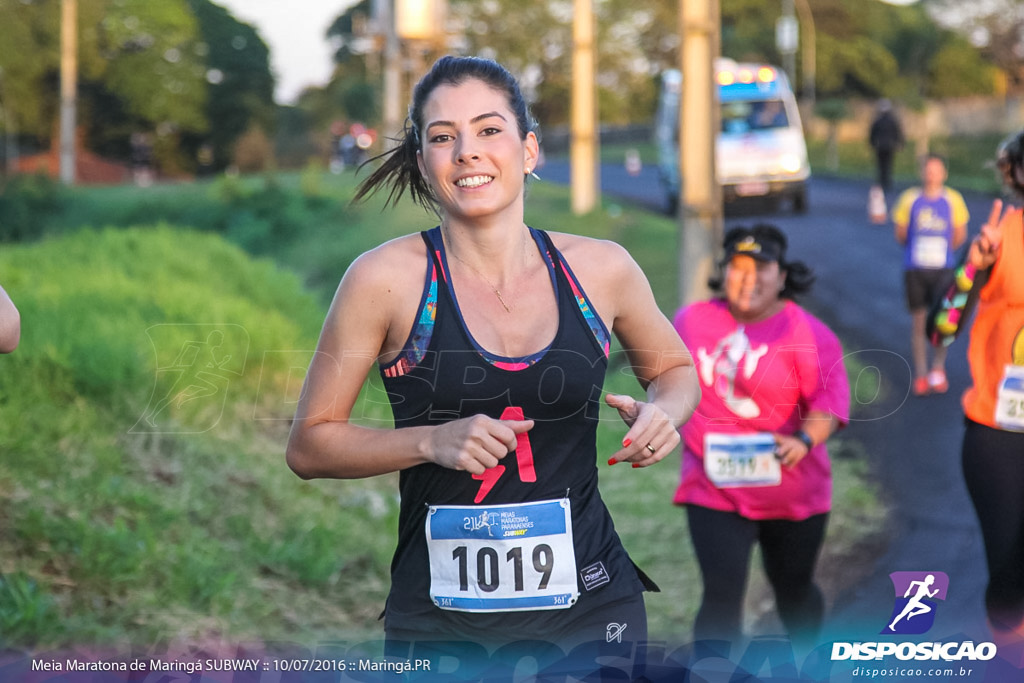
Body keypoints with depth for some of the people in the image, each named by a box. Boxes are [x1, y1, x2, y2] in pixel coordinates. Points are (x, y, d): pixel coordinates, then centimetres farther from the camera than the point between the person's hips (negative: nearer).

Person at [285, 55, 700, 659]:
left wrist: (664, 413, -3)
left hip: (591, 608, 2)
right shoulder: (385, 279, -7)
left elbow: (675, 368, 20)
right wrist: (433, 441, -18)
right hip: (440, 620, -2)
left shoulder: (601, 269, 0)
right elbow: (309, 445, -3)